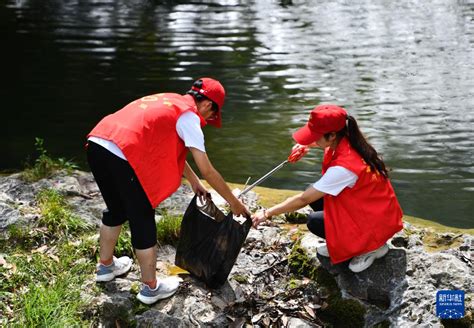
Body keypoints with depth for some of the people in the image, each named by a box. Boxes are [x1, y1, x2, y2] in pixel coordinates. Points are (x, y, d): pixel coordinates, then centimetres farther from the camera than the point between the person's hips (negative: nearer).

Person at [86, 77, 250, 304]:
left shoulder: (167, 101, 25)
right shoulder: (189, 116, 1)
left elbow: (174, 149, 36)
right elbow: (207, 171, 2)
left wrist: (194, 182, 41)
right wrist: (234, 202, 13)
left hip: (96, 144, 9)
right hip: (121, 157, -9)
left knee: (116, 211, 28)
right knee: (143, 223, 7)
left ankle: (106, 266, 46)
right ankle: (150, 288, 20)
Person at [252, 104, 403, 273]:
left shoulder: (344, 167, -33)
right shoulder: (346, 142, -9)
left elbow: (303, 199, -28)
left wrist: (267, 213, -20)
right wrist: (306, 145, 1)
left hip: (377, 221, -8)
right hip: (363, 203, 8)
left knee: (315, 222, -15)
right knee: (314, 193, -1)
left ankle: (372, 246, 0)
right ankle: (340, 242, 11)